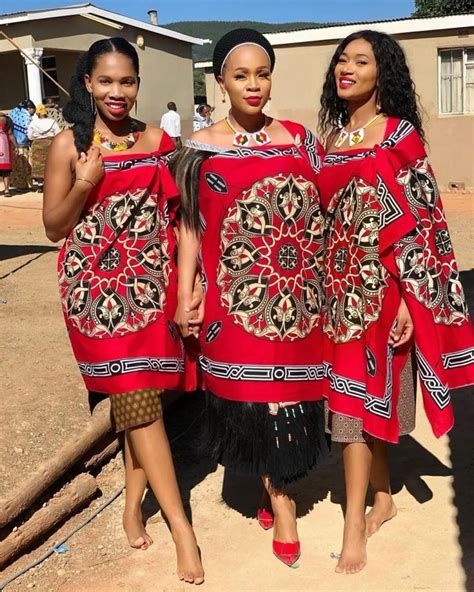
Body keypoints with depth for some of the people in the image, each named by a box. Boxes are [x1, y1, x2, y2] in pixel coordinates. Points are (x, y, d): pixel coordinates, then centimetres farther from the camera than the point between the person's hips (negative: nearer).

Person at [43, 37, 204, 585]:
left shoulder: (156, 139, 7)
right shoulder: (68, 145, -3)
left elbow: (172, 211, 14)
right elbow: (54, 227, -1)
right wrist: (86, 184, -15)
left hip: (148, 283, 3)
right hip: (96, 287, -3)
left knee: (138, 396, 7)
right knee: (137, 397, -5)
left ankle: (134, 504, 25)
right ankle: (181, 527, 2)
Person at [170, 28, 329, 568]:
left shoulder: (299, 138, 5)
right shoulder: (201, 148, 2)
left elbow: (321, 213, 9)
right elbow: (189, 226, 3)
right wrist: (185, 296, -3)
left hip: (294, 298, 1)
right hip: (234, 301, -1)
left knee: (289, 394, 7)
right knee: (251, 400, 5)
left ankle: (277, 487, 31)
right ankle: (279, 500, 24)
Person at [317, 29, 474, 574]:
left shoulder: (399, 135, -6)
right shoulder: (330, 138, 11)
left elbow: (418, 222, -10)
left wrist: (409, 300, -15)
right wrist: (322, 286, 13)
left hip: (382, 286, -5)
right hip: (341, 284, 6)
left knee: (358, 396, -5)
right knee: (368, 396, 14)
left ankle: (354, 527, 6)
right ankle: (383, 497, 31)